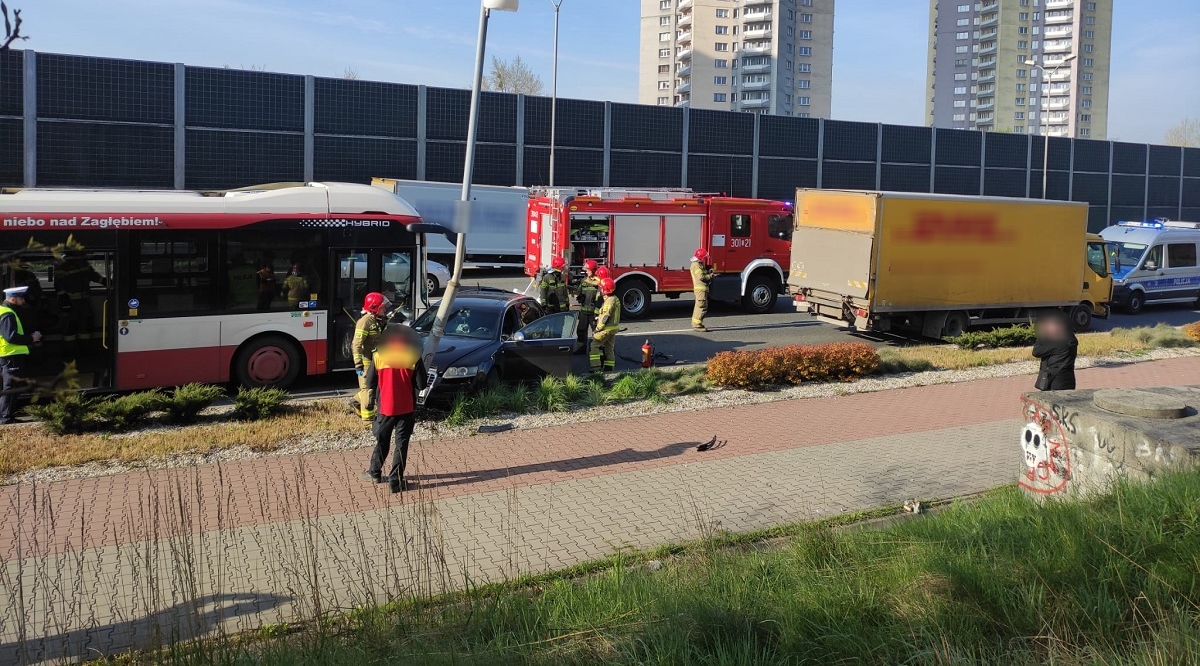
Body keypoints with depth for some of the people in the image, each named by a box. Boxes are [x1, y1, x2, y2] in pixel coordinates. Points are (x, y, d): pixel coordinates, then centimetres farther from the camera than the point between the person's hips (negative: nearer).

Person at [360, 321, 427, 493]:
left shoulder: (378, 356, -5)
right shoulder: (413, 357, -8)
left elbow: (370, 382, 1)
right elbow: (421, 384, -6)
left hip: (385, 407, 2)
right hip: (406, 408, -2)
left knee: (382, 442, 19)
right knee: (401, 444, 5)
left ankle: (375, 473, 34)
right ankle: (396, 481, 5)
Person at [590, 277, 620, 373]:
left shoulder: (610, 300, -20)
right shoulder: (615, 299, 12)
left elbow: (605, 316, -22)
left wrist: (598, 328, -15)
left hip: (607, 328, -10)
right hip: (613, 328, 10)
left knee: (594, 345, -6)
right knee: (609, 348, 14)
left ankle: (597, 367, -11)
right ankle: (609, 369, 18)